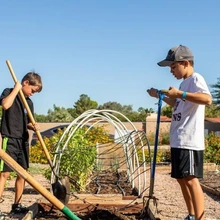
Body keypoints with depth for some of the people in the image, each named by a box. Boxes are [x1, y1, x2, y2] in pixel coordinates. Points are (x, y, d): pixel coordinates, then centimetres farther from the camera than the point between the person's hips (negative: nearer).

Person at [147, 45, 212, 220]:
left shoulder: (196, 78, -9)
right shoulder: (185, 82, 19)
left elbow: (208, 99, -28)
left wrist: (180, 93, -30)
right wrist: (161, 96, 23)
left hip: (189, 141, -10)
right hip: (178, 141, 10)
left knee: (191, 179, -13)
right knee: (181, 178, 14)